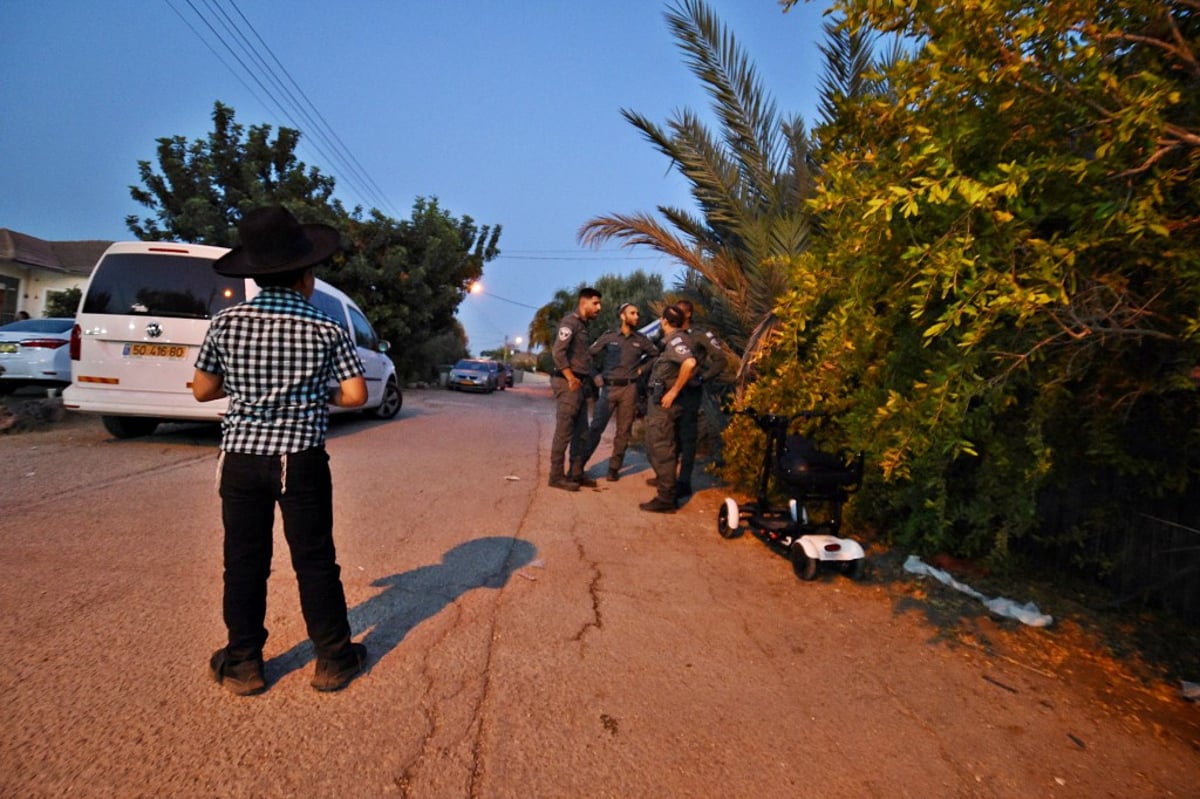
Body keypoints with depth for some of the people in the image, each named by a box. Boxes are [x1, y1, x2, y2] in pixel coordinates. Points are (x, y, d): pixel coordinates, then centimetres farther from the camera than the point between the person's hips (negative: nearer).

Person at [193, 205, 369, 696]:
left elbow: (202, 390, 6)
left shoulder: (225, 323, -2)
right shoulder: (327, 330, -8)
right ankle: (333, 659, 21)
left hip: (240, 457, 2)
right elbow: (356, 396, -11)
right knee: (314, 561, 9)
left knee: (244, 561, 14)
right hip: (300, 460, -2)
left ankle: (242, 663, 26)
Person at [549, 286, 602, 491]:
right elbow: (558, 352, -20)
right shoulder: (570, 321, -10)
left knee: (581, 432, 12)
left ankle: (576, 473, 20)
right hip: (568, 384, -10)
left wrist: (585, 379, 11)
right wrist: (571, 379, -17)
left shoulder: (583, 325, 19)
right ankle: (557, 476, 1)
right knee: (564, 432, -6)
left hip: (580, 384, 10)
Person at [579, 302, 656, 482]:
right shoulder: (609, 336, 1)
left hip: (629, 389, 2)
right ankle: (579, 464, 5)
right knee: (596, 427, -3)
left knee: (623, 431, 4)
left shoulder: (641, 339, 6)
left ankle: (614, 468, 13)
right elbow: (589, 354, 5)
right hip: (609, 387, -2)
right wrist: (596, 376, -1)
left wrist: (641, 369, 9)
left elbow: (655, 354, 20)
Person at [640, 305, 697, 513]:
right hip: (659, 401, 10)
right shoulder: (673, 340, 15)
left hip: (663, 402, -10)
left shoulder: (675, 340, -15)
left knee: (661, 449, -6)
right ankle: (664, 480, 36)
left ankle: (666, 499, -1)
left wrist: (674, 391, -26)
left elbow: (690, 363, -32)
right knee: (656, 447, 22)